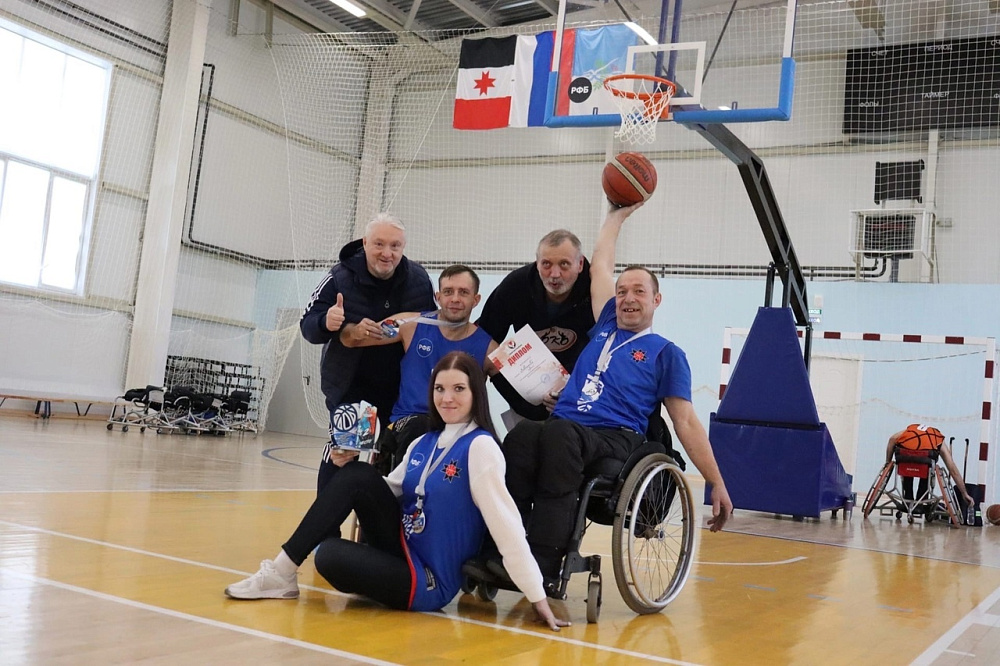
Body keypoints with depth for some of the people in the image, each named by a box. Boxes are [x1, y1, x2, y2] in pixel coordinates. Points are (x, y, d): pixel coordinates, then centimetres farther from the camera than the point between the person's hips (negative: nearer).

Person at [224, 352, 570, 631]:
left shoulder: (480, 446, -16)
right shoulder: (423, 443, 7)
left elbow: (507, 525, -19)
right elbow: (388, 490, 15)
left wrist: (539, 600, -20)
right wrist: (346, 466, -3)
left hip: (428, 583, -7)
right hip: (402, 552, 7)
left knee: (329, 556, -26)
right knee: (357, 475, -12)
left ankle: (284, 575, 9)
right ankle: (282, 571, -5)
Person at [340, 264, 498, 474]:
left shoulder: (487, 347, 1)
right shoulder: (412, 325, 4)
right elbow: (348, 339, 10)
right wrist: (356, 332, -13)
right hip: (406, 424, -1)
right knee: (419, 427, -33)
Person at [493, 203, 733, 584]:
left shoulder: (666, 353, 15)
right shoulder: (605, 326, 26)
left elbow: (686, 423, 12)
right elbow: (600, 263, 35)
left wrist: (717, 485, 6)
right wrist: (619, 212, 47)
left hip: (615, 439, -4)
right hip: (564, 430, 4)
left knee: (558, 434, -39)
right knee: (522, 435, -34)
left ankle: (542, 565, -45)